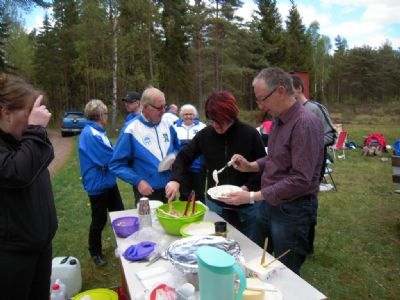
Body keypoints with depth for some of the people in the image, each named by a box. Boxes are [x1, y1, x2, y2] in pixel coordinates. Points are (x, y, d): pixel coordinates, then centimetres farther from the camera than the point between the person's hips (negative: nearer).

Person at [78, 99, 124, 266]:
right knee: (99, 221, 8)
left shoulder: (98, 132, 8)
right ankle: (95, 252, 31)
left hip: (108, 181, 9)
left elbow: (110, 151, 12)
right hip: (97, 184, -9)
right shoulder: (90, 134, -24)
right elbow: (110, 158, -25)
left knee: (119, 214, 19)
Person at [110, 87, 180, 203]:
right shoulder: (131, 130, -15)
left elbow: (177, 149, 16)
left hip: (169, 188, 5)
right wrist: (138, 181, -23)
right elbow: (117, 164, -13)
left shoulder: (167, 126, 1)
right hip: (146, 191, -5)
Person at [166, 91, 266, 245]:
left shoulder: (250, 134, -14)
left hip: (247, 206, -2)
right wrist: (176, 179, -14)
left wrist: (248, 187, -19)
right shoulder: (206, 134, -6)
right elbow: (184, 157, 2)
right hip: (215, 205, 2)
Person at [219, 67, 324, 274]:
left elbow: (301, 179, -26)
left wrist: (253, 197, -24)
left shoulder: (305, 123, -22)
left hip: (292, 209, -8)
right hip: (270, 203, 8)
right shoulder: (278, 120, 6)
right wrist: (250, 166, 0)